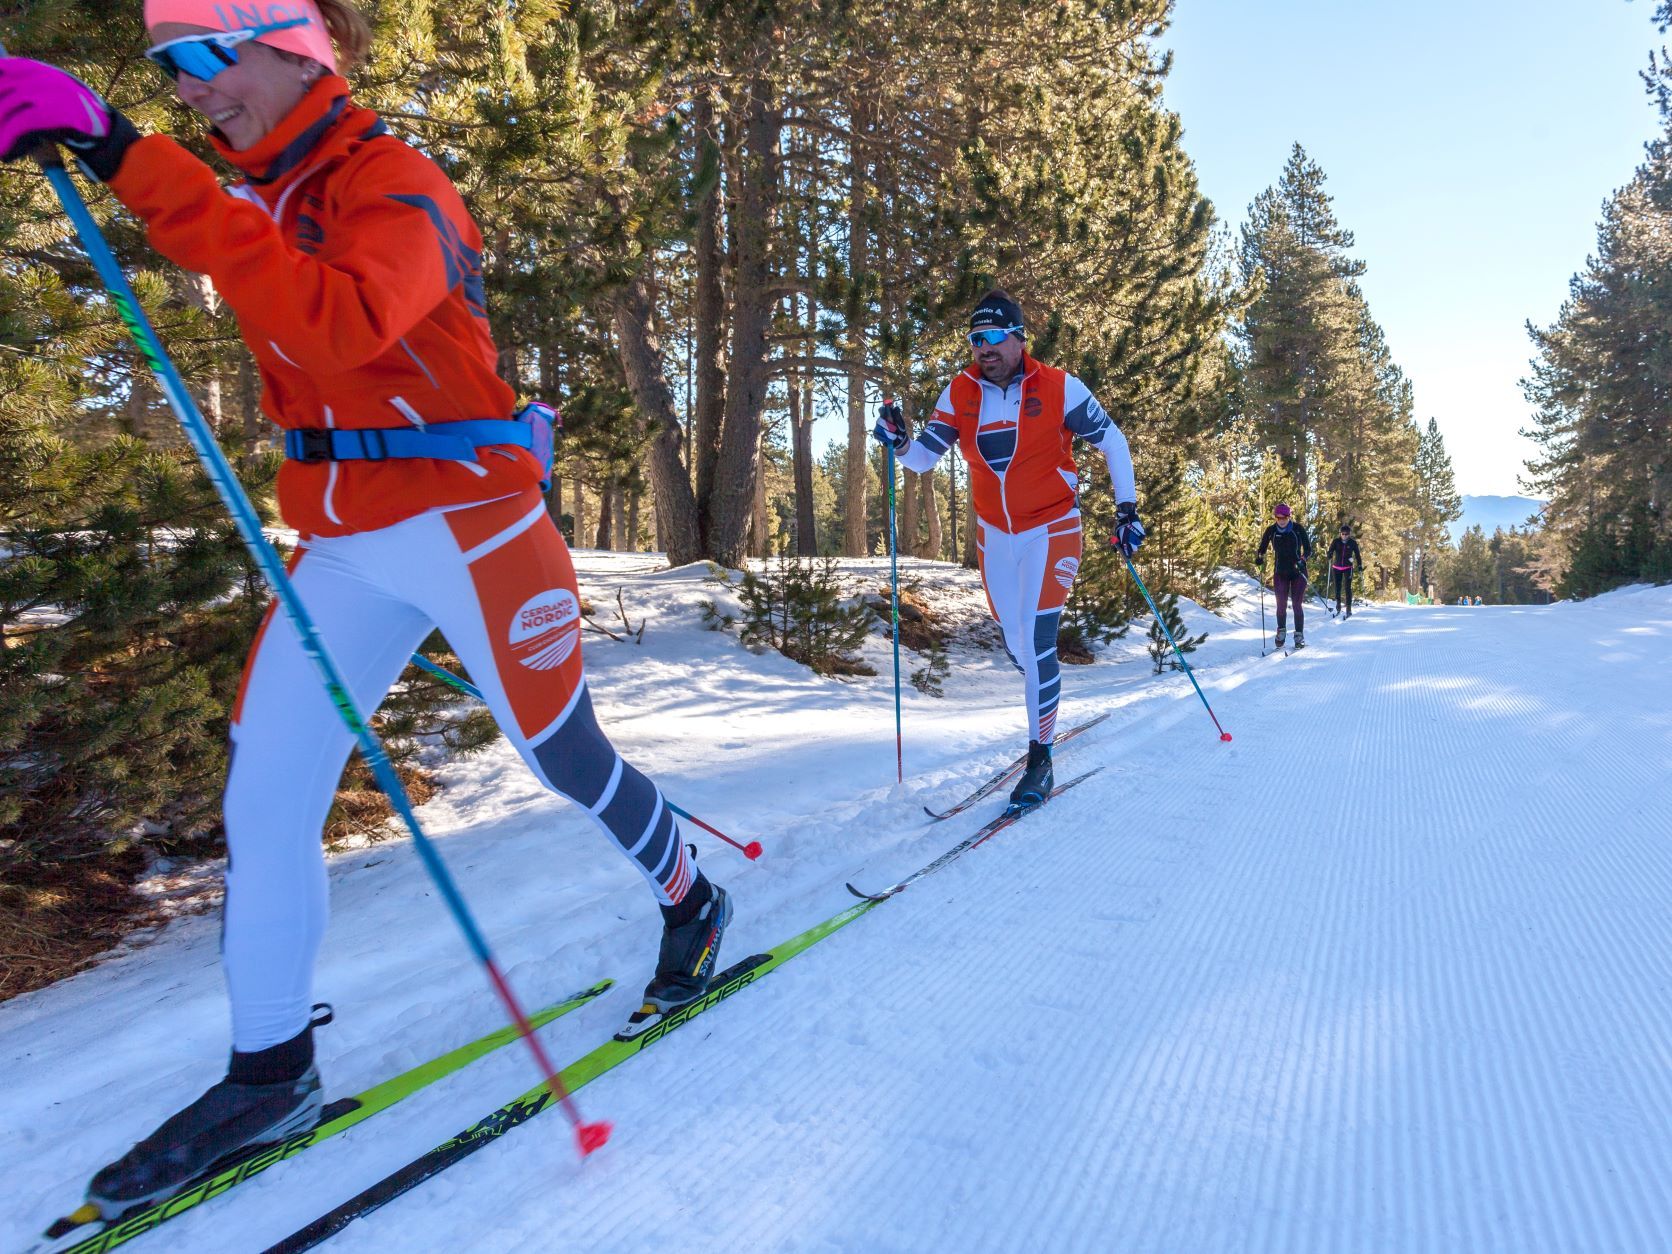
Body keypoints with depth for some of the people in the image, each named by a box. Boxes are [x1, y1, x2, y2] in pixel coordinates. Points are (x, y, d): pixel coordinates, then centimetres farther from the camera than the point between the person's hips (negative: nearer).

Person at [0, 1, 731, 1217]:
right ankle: (270, 1074, 21)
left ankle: (691, 903, 34)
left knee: (562, 754, 6)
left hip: (462, 522, -7)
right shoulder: (267, 198, 14)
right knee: (265, 800, 4)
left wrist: (136, 162, -32)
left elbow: (338, 325, -32)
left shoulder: (395, 184, -11)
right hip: (340, 545, 7)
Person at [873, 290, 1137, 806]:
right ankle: (1047, 709, 42)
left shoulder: (1059, 388, -11)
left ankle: (1040, 758, -2)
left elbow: (1113, 443, -2)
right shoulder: (960, 393, -2)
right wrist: (899, 443, -25)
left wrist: (1127, 511, -4)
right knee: (1016, 645, 12)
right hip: (995, 534, 4)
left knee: (1036, 641, -15)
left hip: (1051, 529, -4)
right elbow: (925, 458, -4)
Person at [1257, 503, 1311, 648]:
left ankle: (1299, 636, 6)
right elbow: (1262, 547, 12)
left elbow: (1308, 549, -3)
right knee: (1281, 605, 0)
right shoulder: (1271, 530, -2)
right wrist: (1261, 558, -6)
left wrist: (1303, 560, -20)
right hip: (1280, 573, 2)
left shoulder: (1298, 529, -8)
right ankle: (1281, 631, 20)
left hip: (1298, 572, -2)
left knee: (1297, 605, -3)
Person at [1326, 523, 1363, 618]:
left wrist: (1360, 566, -2)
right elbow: (1330, 551, -5)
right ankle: (1338, 606, 28)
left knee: (1347, 588, -11)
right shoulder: (1336, 541, -1)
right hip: (1336, 567, 2)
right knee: (1337, 587, 7)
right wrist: (1330, 556, -28)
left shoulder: (1353, 543, -2)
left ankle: (1349, 610, -10)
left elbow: (1357, 554, 4)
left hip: (1348, 568, -2)